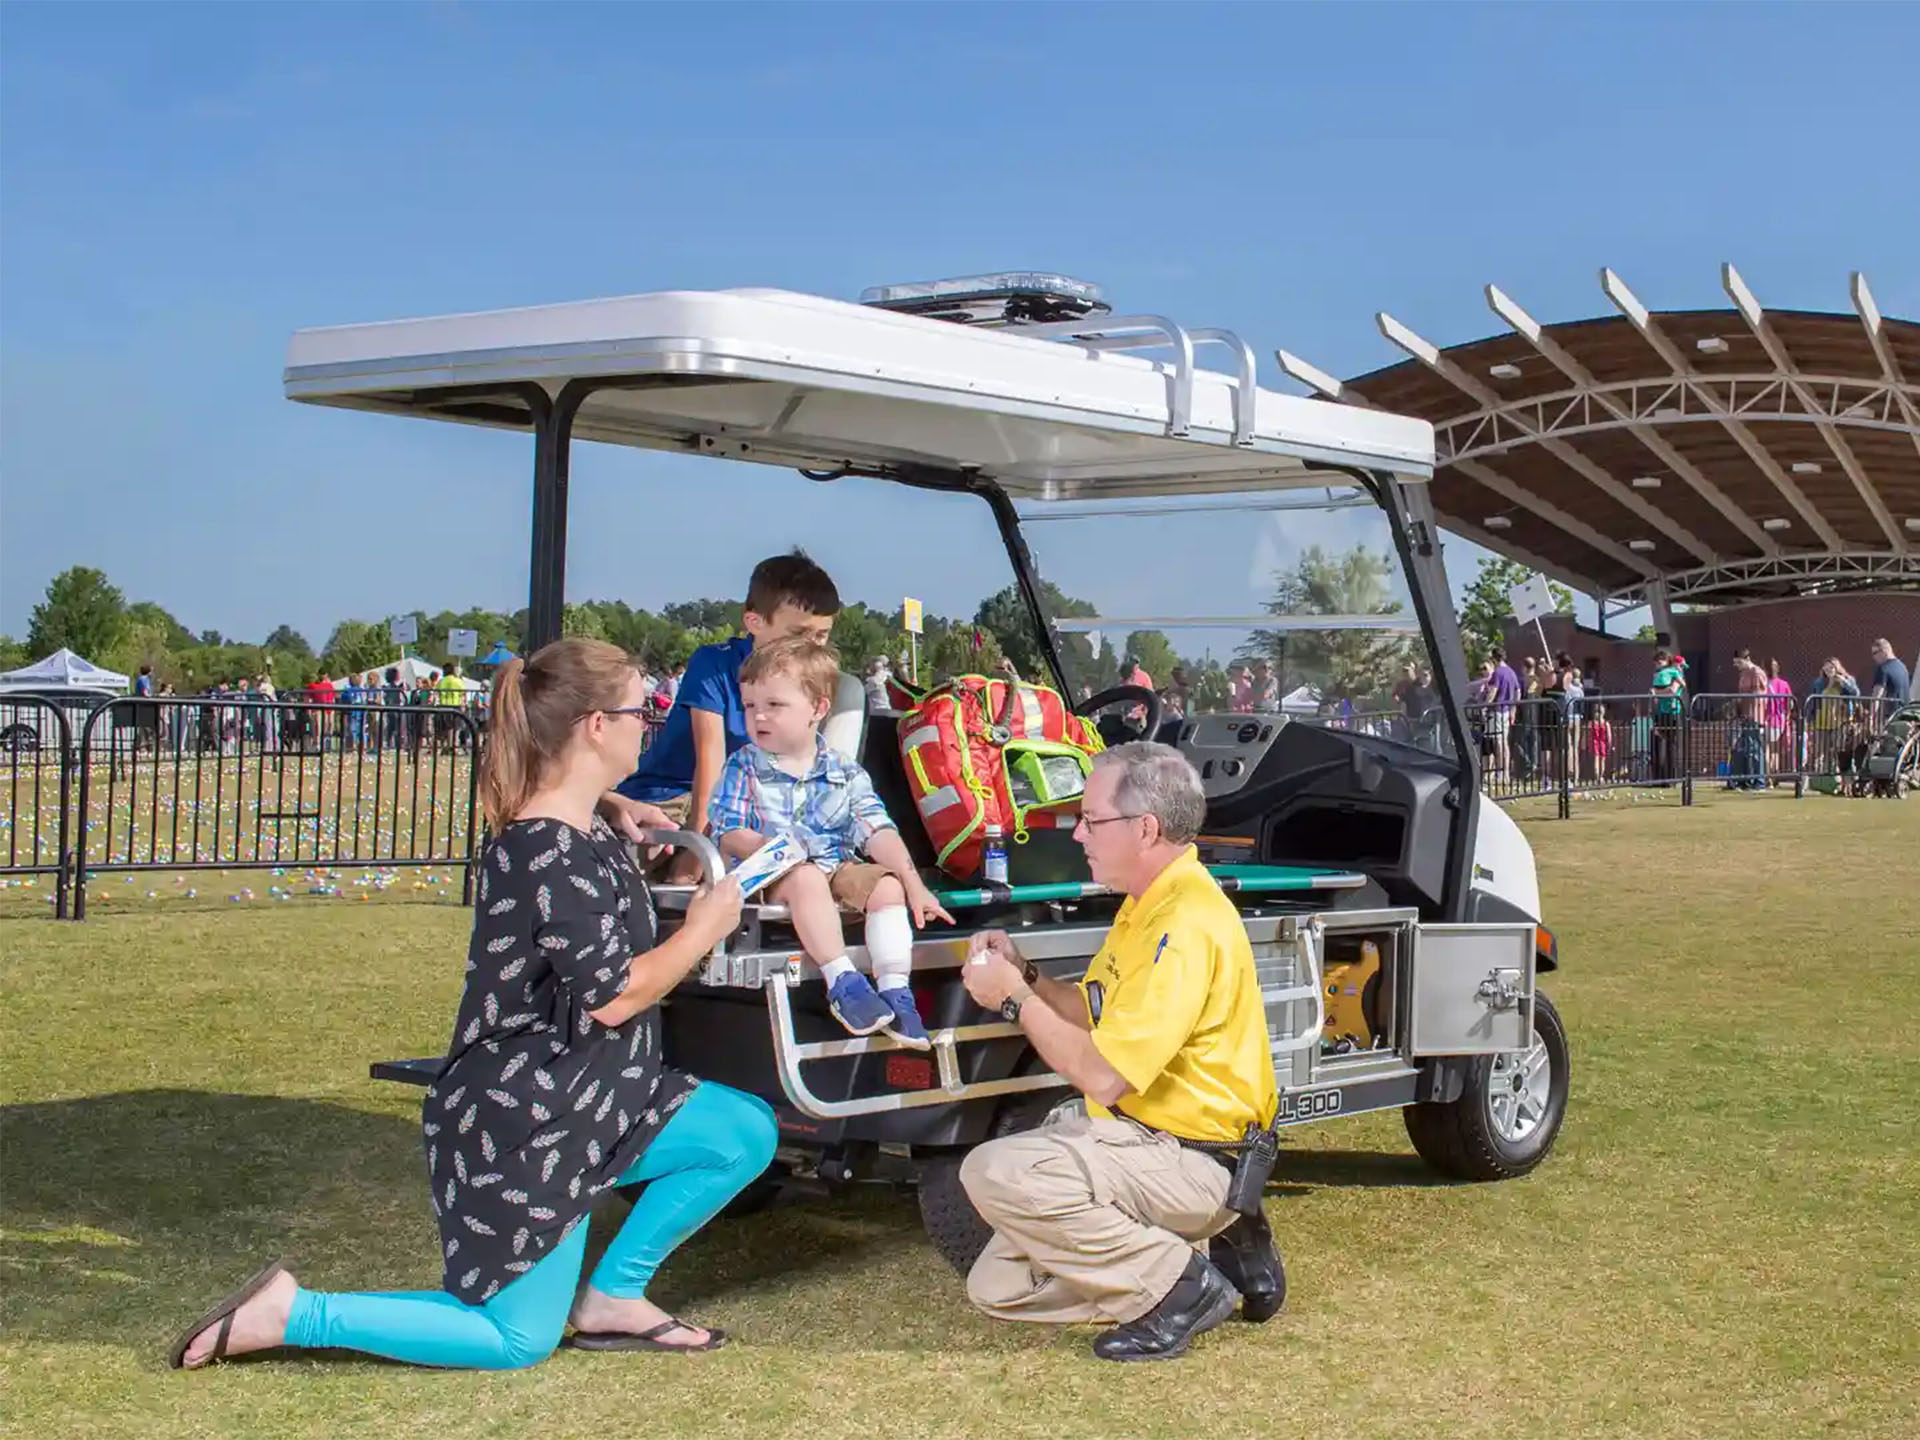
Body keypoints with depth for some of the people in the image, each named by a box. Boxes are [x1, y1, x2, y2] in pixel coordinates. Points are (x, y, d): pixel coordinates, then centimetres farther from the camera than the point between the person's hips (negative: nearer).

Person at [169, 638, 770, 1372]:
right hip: (521, 1127, -10)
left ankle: (612, 1299, 13)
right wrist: (706, 927, -11)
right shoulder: (553, 856, -26)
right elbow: (613, 996, -24)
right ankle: (290, 1313, 2)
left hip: (582, 1103, 10)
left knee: (745, 1133, 6)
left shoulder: (577, 833, 6)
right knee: (519, 1340, 1)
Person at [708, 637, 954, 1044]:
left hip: (838, 869, 3)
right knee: (807, 878, -35)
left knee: (888, 885, -21)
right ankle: (842, 981, -34)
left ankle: (895, 990, -24)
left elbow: (878, 833, 0)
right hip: (771, 877, -3)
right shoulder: (743, 767, 0)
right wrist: (766, 848, -27)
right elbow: (727, 835, -7)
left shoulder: (845, 774, 5)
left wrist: (915, 887, -9)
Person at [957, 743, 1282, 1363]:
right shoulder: (1148, 904, 11)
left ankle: (1179, 1285, -14)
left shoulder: (1186, 925, -23)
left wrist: (1014, 1000, -14)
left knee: (996, 1171, -28)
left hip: (1188, 1163, -11)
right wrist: (1026, 976, 3)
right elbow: (1104, 1018, 19)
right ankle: (1219, 1242, 10)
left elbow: (1102, 1075, -26)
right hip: (1138, 1139, 11)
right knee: (997, 1287, 7)